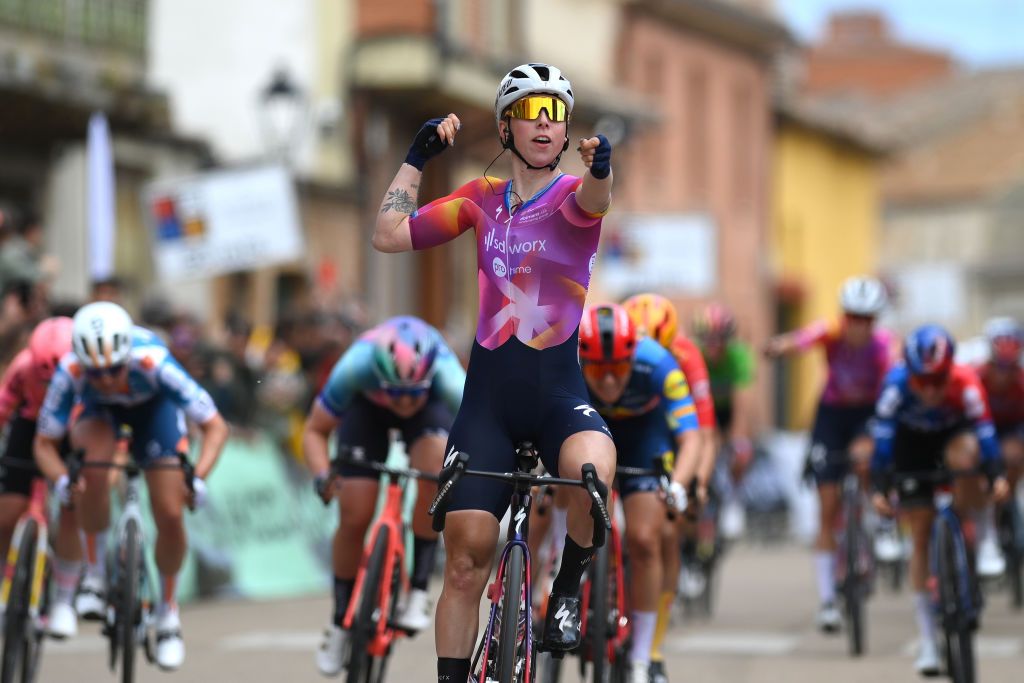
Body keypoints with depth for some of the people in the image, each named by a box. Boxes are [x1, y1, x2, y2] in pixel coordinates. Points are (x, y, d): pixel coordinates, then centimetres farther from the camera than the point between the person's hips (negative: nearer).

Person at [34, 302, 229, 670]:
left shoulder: (153, 362, -42)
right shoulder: (70, 373, -37)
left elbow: (215, 426, -35)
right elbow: (44, 443, -24)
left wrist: (198, 478, -49)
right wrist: (61, 481, -43)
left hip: (153, 405, 0)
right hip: (97, 408, 0)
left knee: (170, 516, -9)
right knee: (94, 466, -34)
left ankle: (167, 607, 17)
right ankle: (96, 574, -13)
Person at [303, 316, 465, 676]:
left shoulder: (445, 374, -41)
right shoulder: (356, 366, -40)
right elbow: (315, 432, -26)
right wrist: (322, 475, -44)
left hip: (431, 406, 0)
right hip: (367, 404, 0)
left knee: (436, 470, -32)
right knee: (354, 516, -10)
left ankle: (418, 593, -19)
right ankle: (340, 622, 12)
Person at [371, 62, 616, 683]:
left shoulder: (572, 196, -2)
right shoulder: (483, 199, 9)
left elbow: (593, 200, -28)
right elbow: (389, 236, 6)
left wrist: (601, 167, -50)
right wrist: (417, 158, 3)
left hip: (559, 392, -3)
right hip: (487, 398, 3)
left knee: (593, 473, -35)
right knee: (465, 565, -1)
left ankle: (569, 589, -7)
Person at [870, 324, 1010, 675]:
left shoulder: (965, 382, -34)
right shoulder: (897, 383, -35)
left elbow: (984, 431, -36)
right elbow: (882, 437, -35)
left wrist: (997, 477, -49)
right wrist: (879, 489, -41)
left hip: (953, 432, 0)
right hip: (912, 440, 0)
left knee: (964, 456, -40)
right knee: (921, 538, -4)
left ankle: (985, 535, -12)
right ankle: (928, 642, 4)